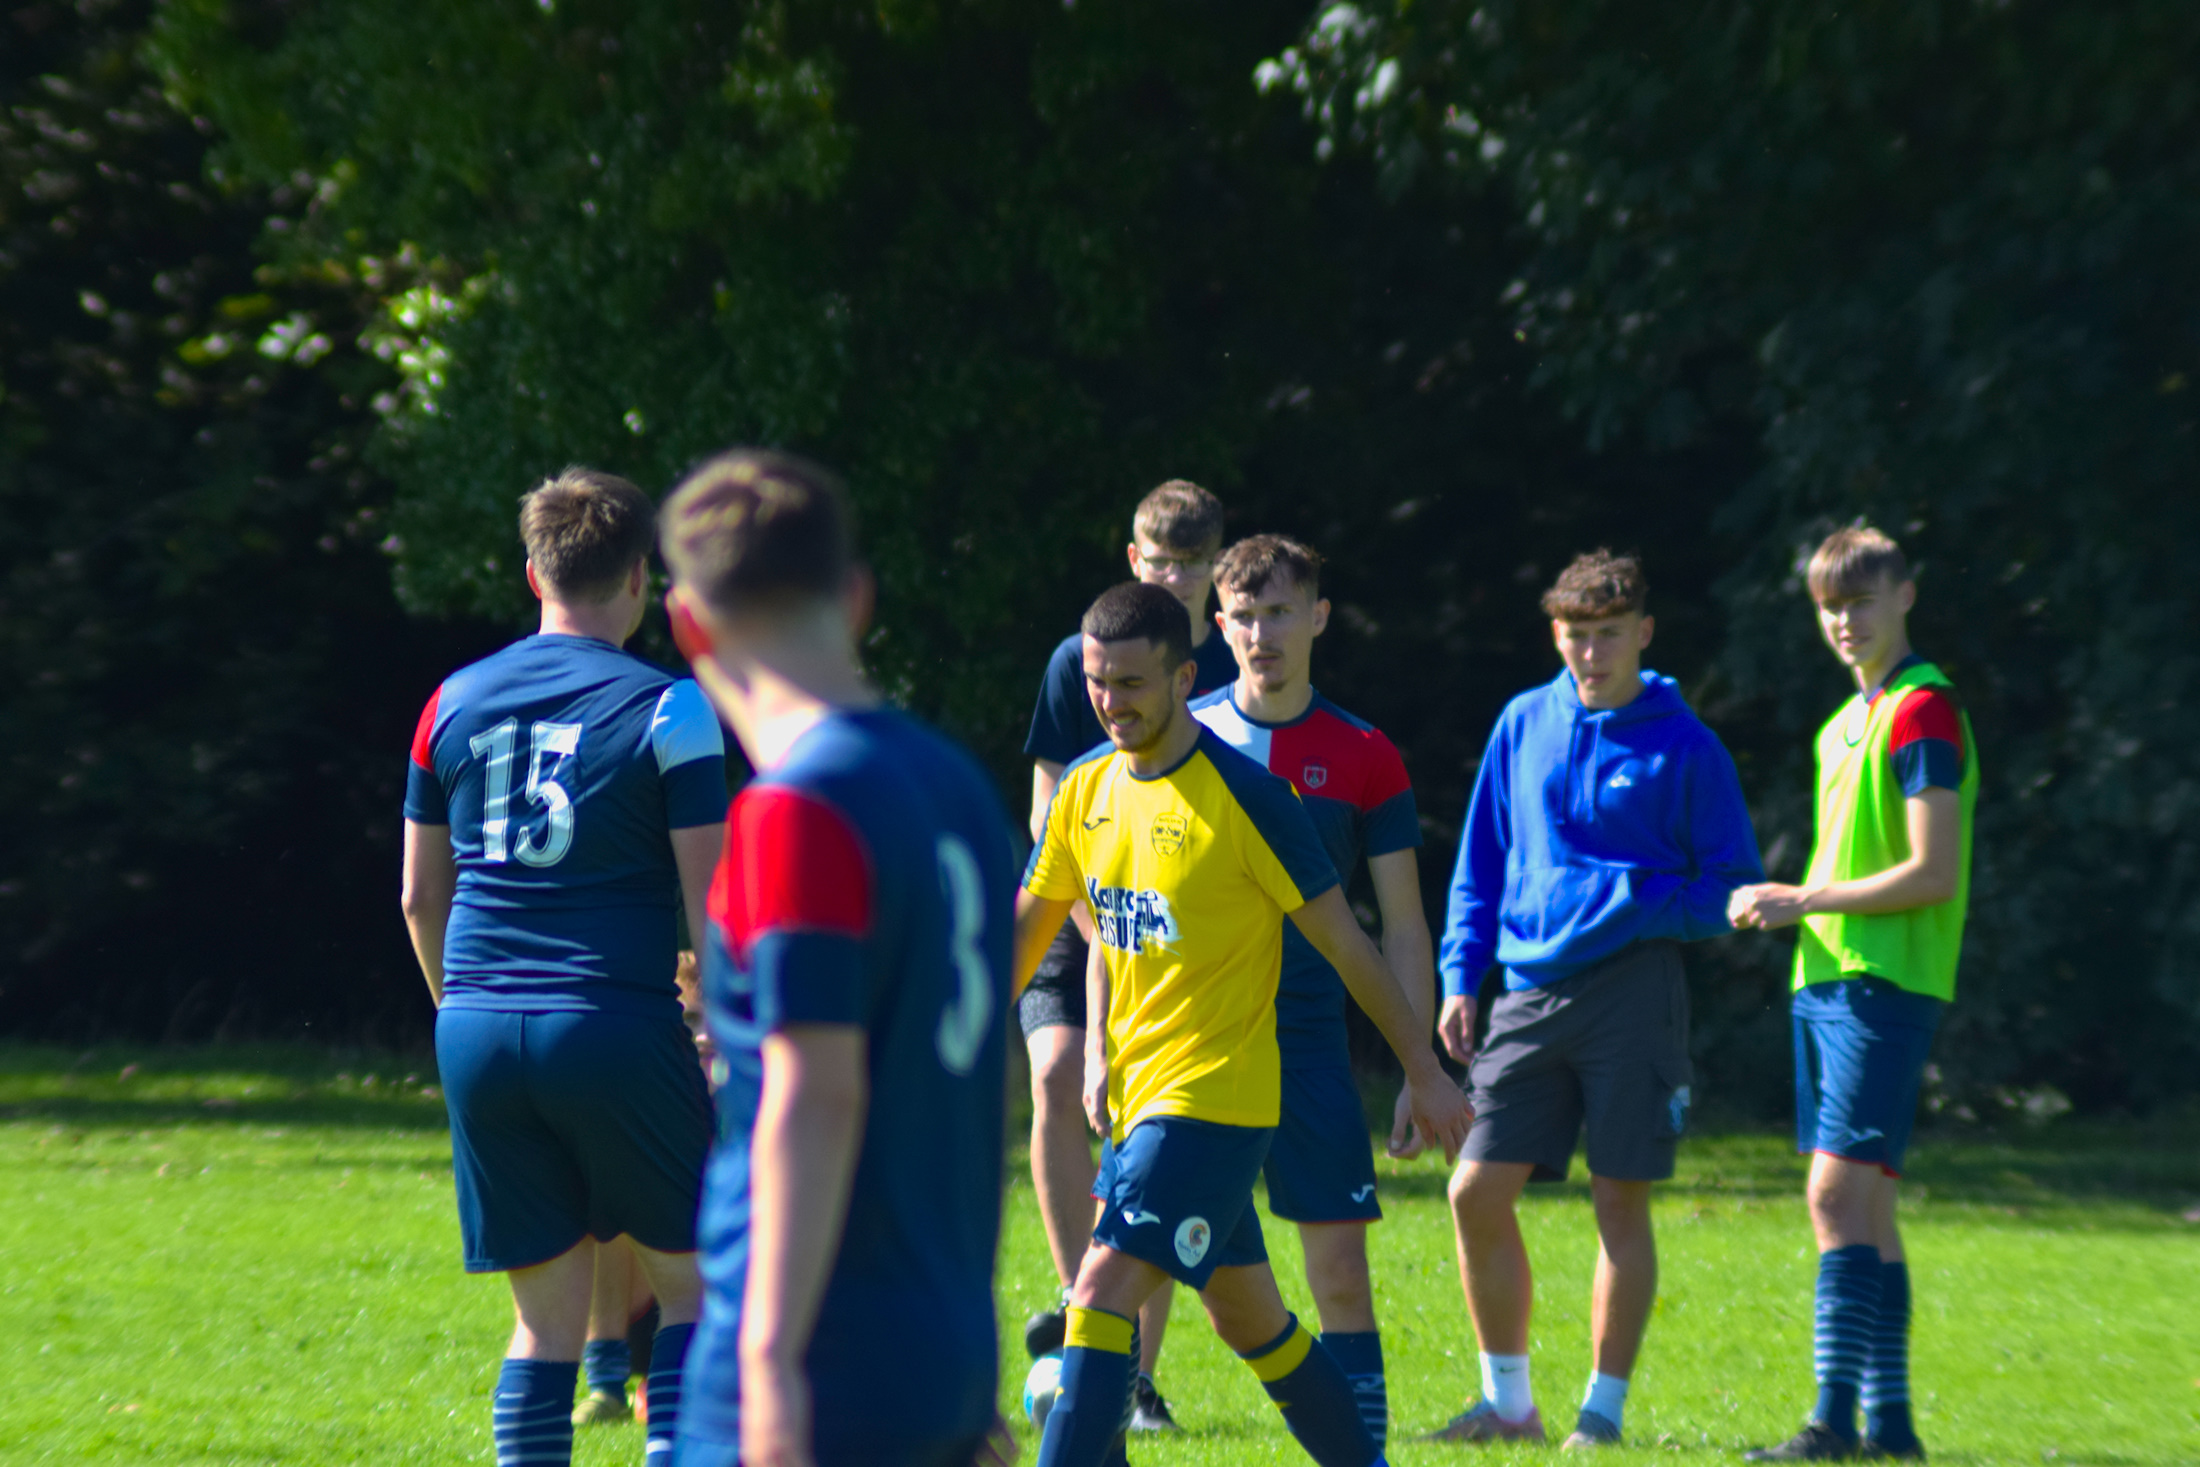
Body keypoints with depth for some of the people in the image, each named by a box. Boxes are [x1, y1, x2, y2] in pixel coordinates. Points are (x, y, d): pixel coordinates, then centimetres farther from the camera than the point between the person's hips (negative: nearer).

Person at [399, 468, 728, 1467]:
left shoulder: (454, 701, 9)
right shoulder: (666, 709, -5)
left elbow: (420, 895, 15)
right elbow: (710, 898, -7)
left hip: (478, 1036, 4)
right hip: (616, 1028, -4)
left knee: (547, 1316, 9)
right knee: (692, 1282, 11)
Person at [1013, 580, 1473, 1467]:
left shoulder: (1242, 795, -14)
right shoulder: (1088, 789, 6)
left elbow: (1341, 941, -8)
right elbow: (1025, 931, 17)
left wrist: (1424, 1073, -3)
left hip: (1214, 1095, -7)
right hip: (1136, 1094, 7)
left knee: (1104, 1291, -19)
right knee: (1250, 1317, 16)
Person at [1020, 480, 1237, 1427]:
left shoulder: (1233, 676, 3)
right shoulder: (1079, 664, 1)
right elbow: (1050, 814, -1)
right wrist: (1102, 934, -11)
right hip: (1076, 925, -1)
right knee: (1057, 1080, -25)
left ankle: (1135, 1371, 7)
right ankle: (1078, 1298, -15)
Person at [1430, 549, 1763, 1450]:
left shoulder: (1684, 747, -1)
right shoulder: (1524, 726, 10)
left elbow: (1733, 891, 1)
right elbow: (1481, 865, 17)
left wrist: (1634, 901, -14)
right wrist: (1461, 977, 9)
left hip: (1632, 993, -4)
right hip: (1531, 993, 4)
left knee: (1620, 1199, -2)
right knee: (1477, 1191, -1)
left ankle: (1604, 1408, 7)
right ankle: (1508, 1400, 13)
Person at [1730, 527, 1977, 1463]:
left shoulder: (1923, 712, -10)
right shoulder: (1847, 722, 19)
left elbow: (1932, 874, -16)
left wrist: (1806, 901, -14)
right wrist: (1782, 905, 9)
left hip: (1886, 984, -9)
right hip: (1826, 980, 9)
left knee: (1841, 1192, -15)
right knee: (1863, 1206, 9)